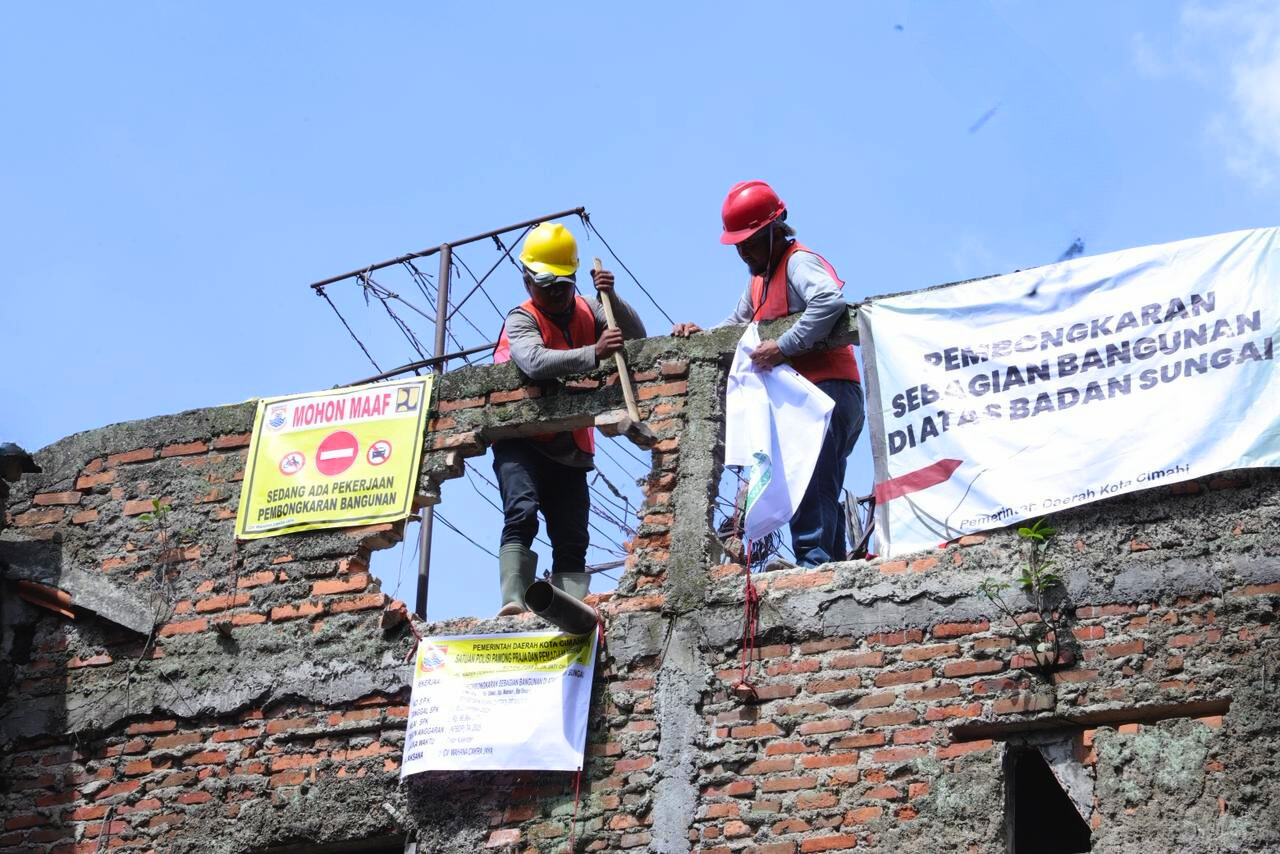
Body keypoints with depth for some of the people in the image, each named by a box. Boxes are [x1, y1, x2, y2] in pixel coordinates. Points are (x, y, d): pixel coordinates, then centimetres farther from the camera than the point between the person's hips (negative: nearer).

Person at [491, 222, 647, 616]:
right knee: (522, 513, -26)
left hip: (569, 450, 6)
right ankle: (513, 601, -34)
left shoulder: (587, 311, 9)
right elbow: (535, 362, -31)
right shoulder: (522, 319, -9)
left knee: (572, 541, 0)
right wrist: (595, 353, -42)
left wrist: (611, 298, -16)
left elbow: (637, 337, 0)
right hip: (521, 444, -6)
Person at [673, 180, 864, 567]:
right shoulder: (762, 278, 23)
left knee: (808, 480, -19)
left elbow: (829, 301, -28)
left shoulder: (798, 262, -8)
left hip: (827, 389, -11)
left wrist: (783, 347, -29)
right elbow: (737, 325, 30)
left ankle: (813, 558, -24)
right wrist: (701, 334, 10)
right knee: (821, 491, 12)